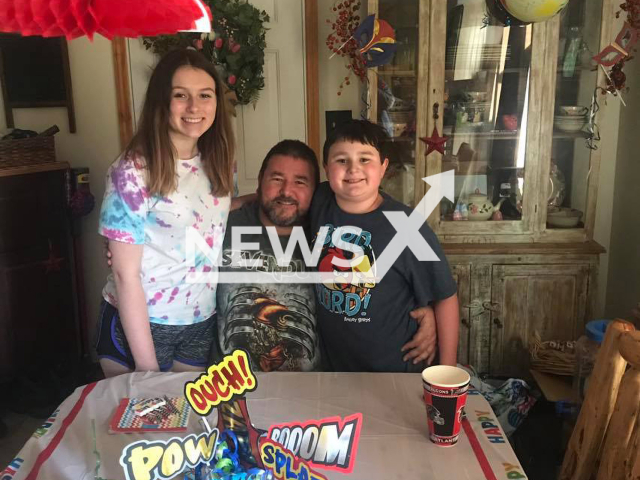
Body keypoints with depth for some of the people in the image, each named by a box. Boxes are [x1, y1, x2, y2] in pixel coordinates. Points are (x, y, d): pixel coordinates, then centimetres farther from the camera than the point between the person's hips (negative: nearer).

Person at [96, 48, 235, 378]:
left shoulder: (217, 164, -1)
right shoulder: (134, 171, -18)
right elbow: (125, 274, -18)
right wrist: (147, 366, -17)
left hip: (202, 324, 5)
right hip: (137, 325, -5)